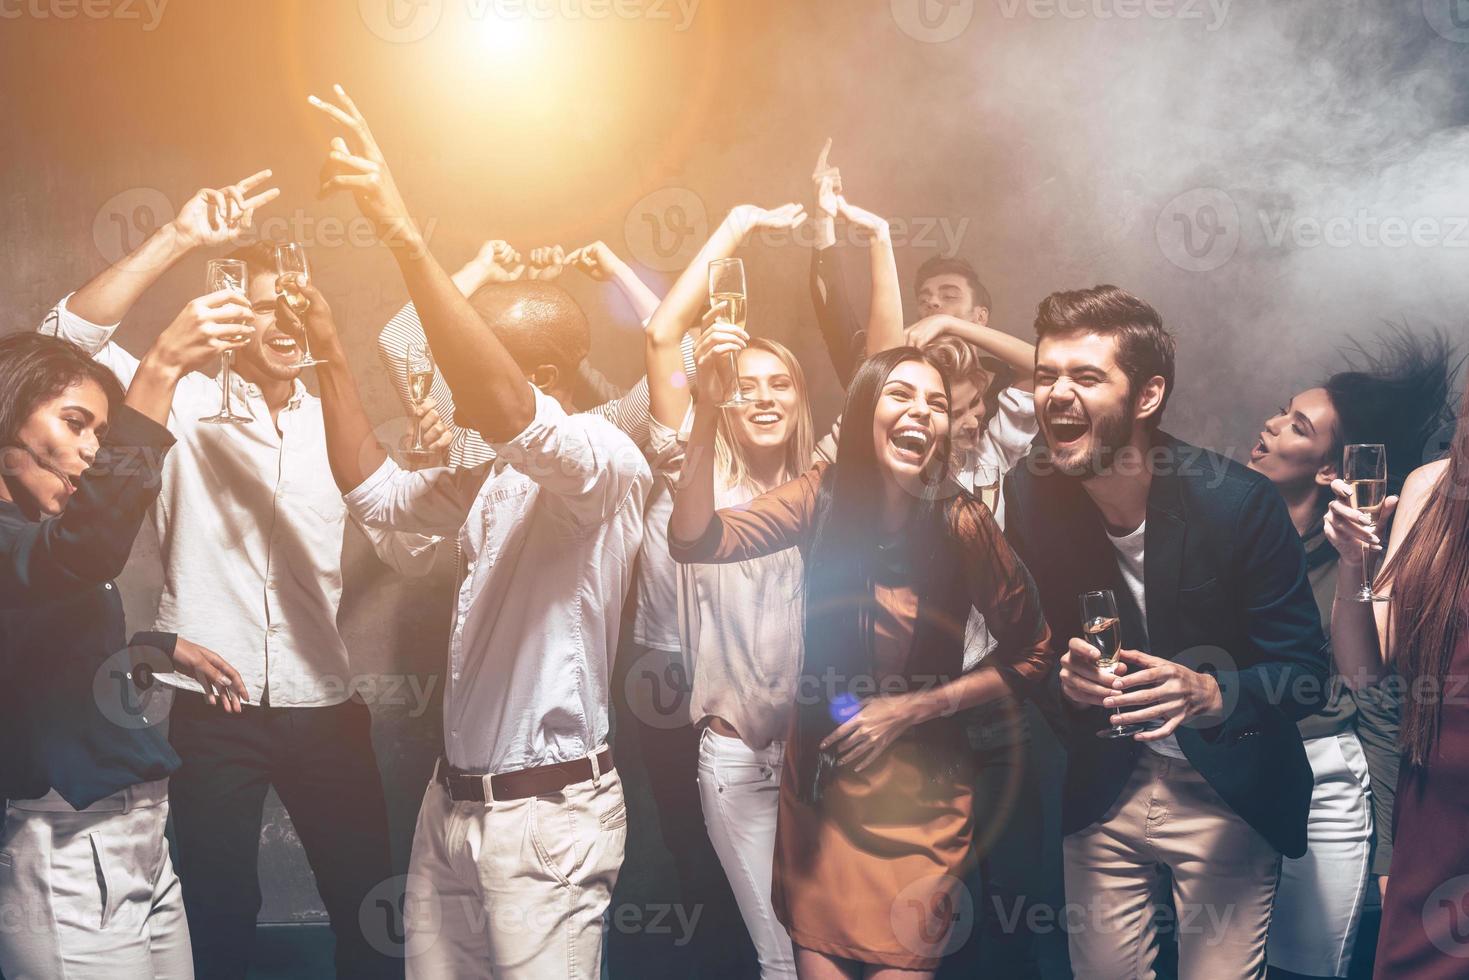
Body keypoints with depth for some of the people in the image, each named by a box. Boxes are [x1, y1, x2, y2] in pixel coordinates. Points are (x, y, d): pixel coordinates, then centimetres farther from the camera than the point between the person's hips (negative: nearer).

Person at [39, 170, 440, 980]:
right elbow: (71, 334, -14)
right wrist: (180, 239, -20)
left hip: (326, 709, 2)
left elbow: (410, 553, 6)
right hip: (213, 713, -2)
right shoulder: (186, 407, -1)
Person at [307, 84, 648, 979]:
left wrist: (405, 235, -38)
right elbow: (377, 492, 20)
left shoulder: (608, 462, -16)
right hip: (454, 800, 9)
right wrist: (333, 355, 11)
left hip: (549, 813, -8)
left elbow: (504, 410, -35)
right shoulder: (495, 479, 13)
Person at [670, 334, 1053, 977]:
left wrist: (912, 708, -12)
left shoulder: (962, 524, -14)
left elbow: (1030, 656, -4)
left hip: (916, 796, -2)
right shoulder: (824, 497, -8)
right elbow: (696, 541, -20)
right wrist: (706, 408, -31)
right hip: (817, 783, 2)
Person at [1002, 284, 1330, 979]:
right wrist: (1065, 678, -20)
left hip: (1226, 795, -3)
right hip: (1102, 789, 3)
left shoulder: (1239, 501, -20)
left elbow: (1305, 675, -15)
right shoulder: (1030, 494, -9)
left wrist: (1211, 693, -34)